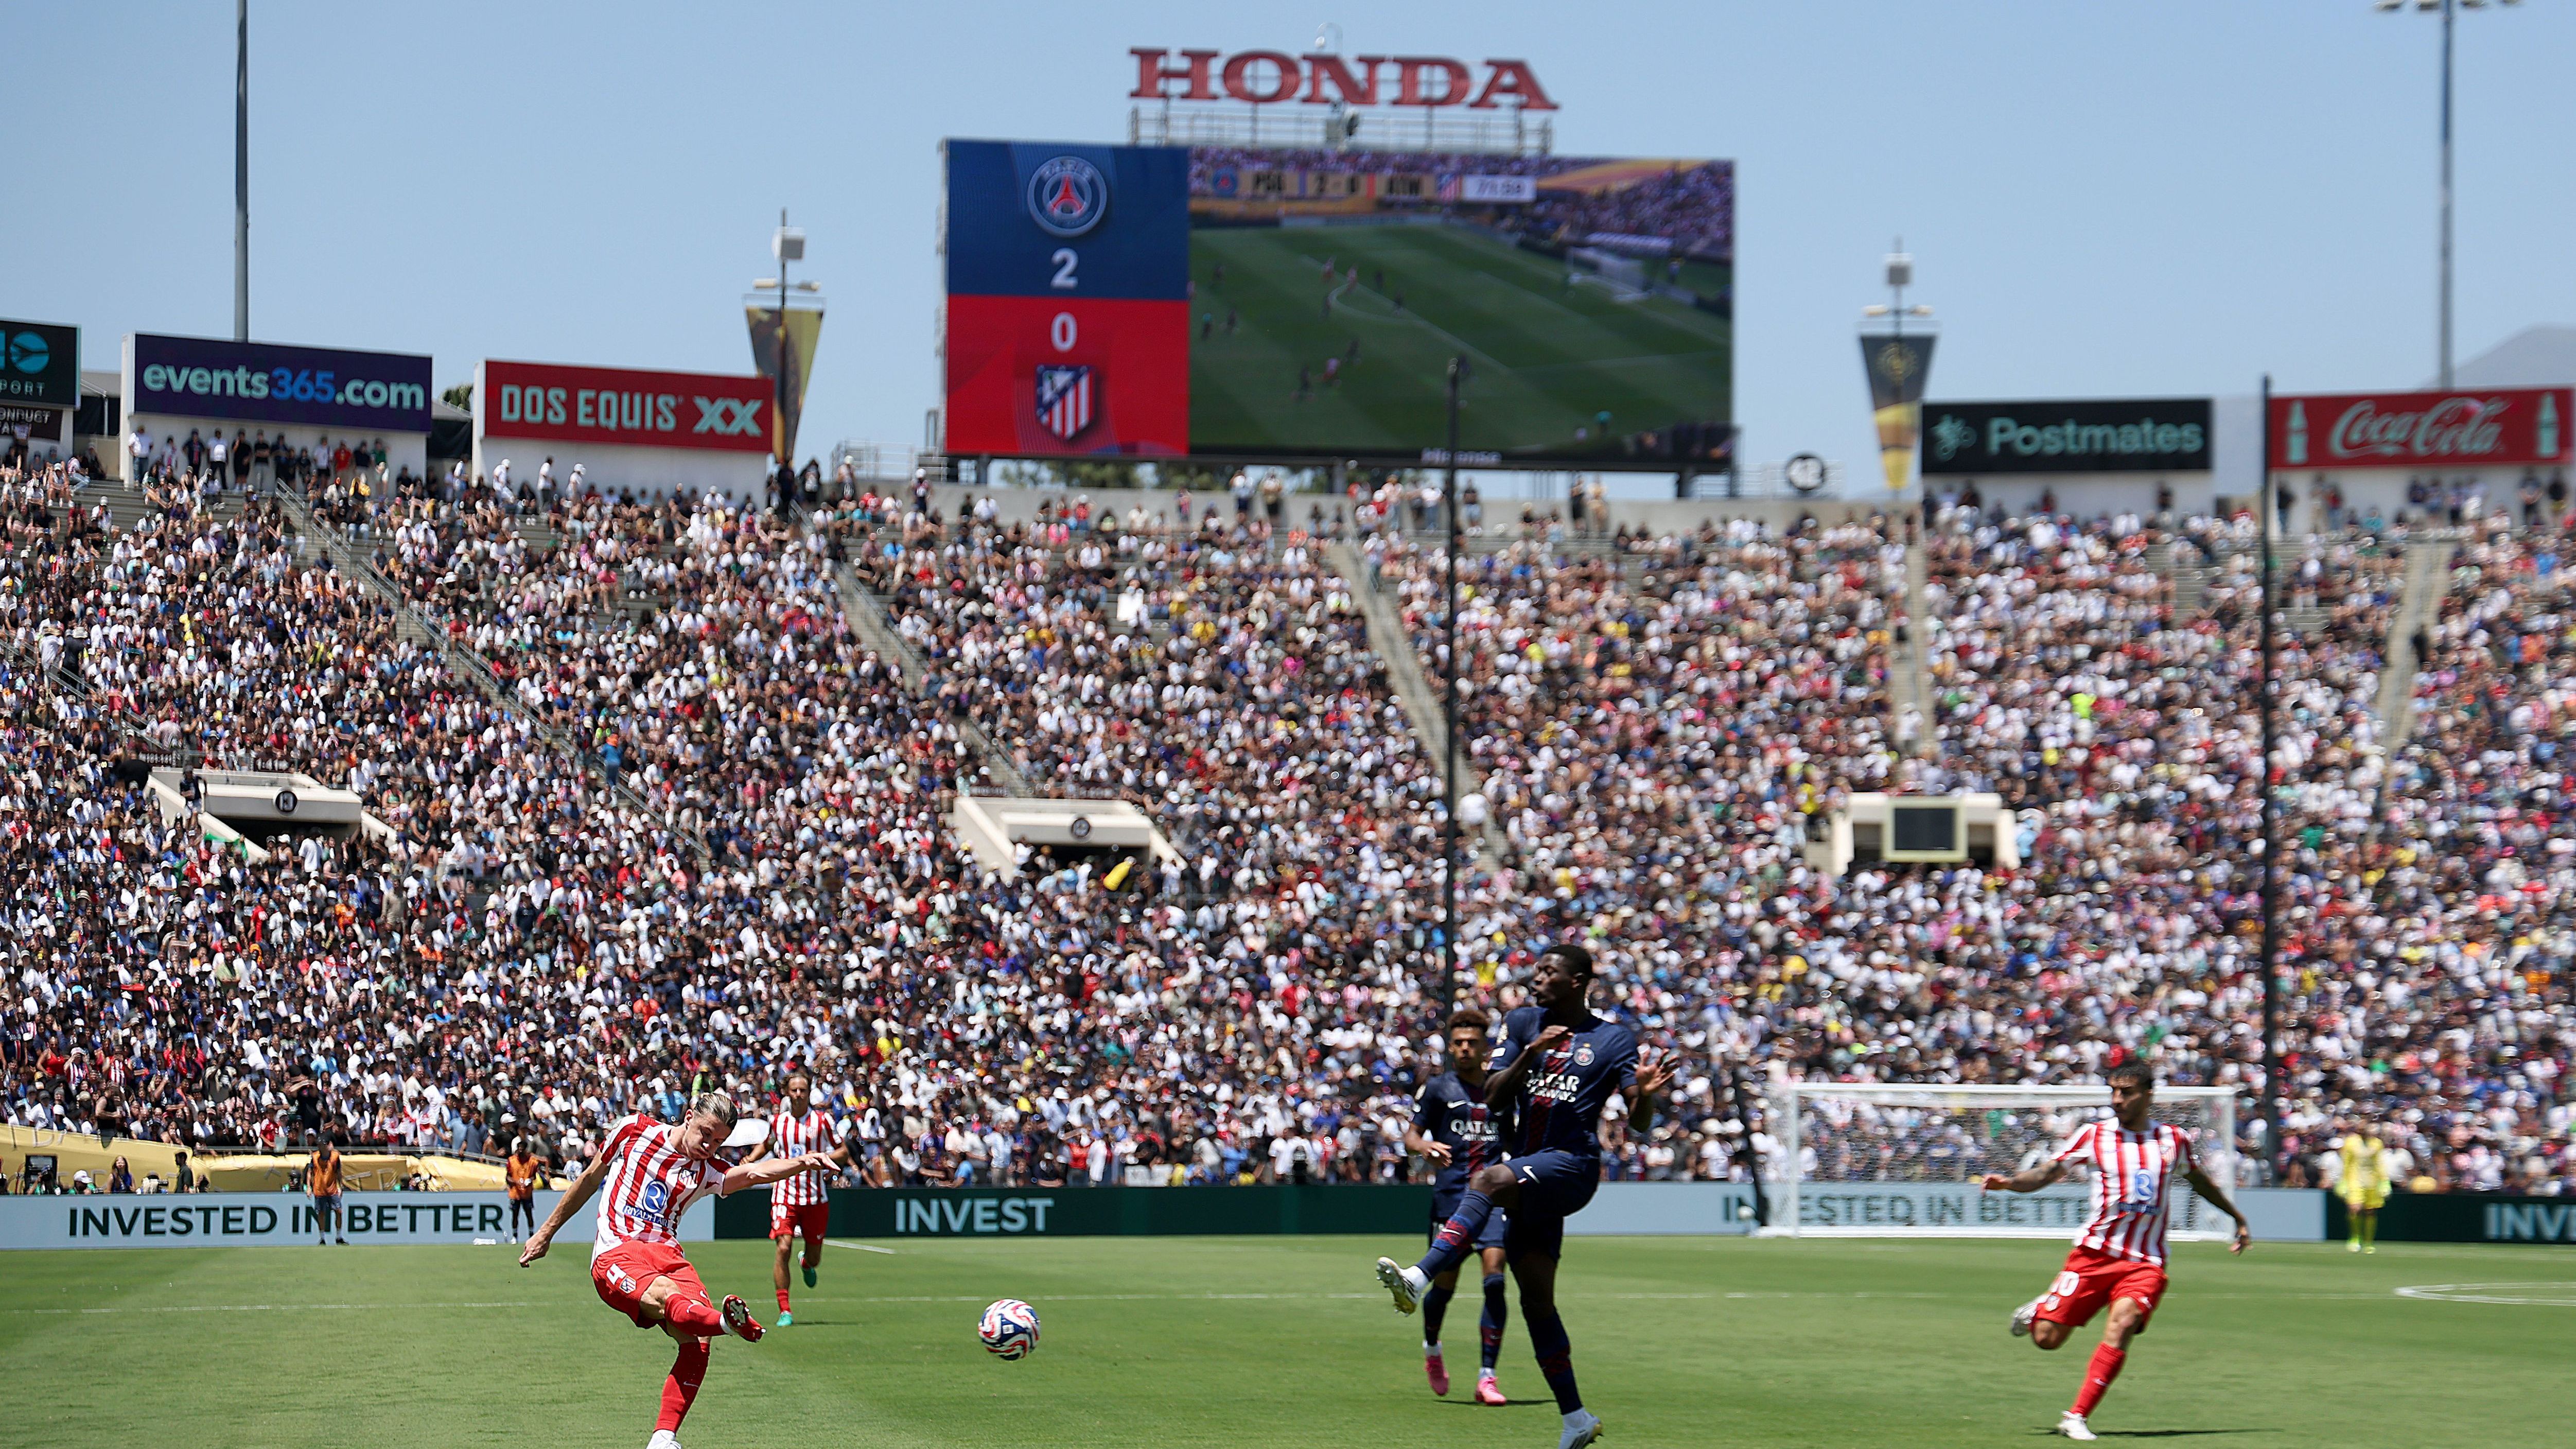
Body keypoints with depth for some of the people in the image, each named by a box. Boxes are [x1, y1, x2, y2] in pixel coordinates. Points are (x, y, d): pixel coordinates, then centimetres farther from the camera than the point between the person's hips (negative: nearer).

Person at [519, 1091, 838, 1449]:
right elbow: (589, 1180, 19)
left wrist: (802, 1162, -28)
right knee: (666, 1296, -36)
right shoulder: (633, 1131, 8)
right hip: (616, 1255, -4)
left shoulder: (706, 1172, 11)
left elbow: (754, 1173, -8)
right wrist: (546, 1234, 24)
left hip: (667, 1255, 4)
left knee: (696, 1342, -23)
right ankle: (730, 1321, -69)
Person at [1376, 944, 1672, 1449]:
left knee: (1487, 1180, -34)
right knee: (1536, 1301, 5)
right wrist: (1529, 1055, -13)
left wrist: (1643, 1095, -22)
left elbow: (1637, 1124, 0)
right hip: (1528, 1171, 6)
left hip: (1571, 1164, -6)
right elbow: (1493, 1098, 3)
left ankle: (1419, 1279, -50)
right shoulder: (1522, 1025, 13)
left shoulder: (1613, 1040, 3)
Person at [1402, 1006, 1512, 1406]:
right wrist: (1424, 1147, -18)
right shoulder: (1439, 1088, 5)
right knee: (1445, 1283, 4)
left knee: (1494, 1278, -13)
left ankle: (1487, 1376, -11)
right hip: (1451, 1193, -1)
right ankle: (1431, 1350, 36)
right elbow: (1411, 1135, 3)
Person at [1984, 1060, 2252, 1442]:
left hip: (2145, 1263, 0)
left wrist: (2238, 1219, 35)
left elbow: (2201, 1181, 25)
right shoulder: (2094, 1135, 1)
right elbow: (2047, 1173, 0)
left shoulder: (2173, 1140, 6)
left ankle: (2077, 1417, -19)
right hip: (2095, 1252, 0)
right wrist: (2009, 1182, -20)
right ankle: (2037, 1311, 32)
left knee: (2121, 1327, -26)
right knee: (2047, 1338, -6)